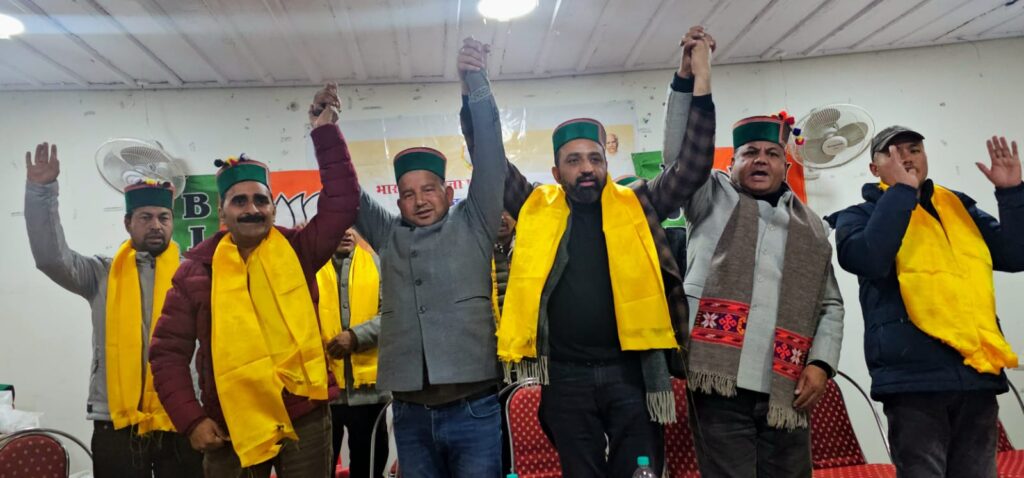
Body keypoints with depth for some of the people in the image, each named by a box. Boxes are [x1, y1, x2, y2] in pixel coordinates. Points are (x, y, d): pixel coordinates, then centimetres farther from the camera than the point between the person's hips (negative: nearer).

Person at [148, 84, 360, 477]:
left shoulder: (298, 251, 3)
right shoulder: (197, 270, 2)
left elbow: (342, 203, -7)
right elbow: (167, 353, 4)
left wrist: (325, 132, -9)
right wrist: (191, 420, -5)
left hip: (305, 418, 0)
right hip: (232, 429, 0)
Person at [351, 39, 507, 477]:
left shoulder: (473, 226, 5)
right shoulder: (388, 237, 13)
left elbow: (489, 159, -4)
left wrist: (475, 84, -12)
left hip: (473, 409, -3)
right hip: (410, 414, 3)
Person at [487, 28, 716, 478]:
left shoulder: (637, 205, 5)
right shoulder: (536, 209, 6)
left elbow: (693, 164, -2)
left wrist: (696, 83, -10)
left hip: (631, 370, 0)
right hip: (566, 377, 1)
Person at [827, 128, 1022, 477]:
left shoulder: (960, 207, 20)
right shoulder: (861, 214, 6)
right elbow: (866, 260, -16)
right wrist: (901, 190, -14)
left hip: (978, 373, 5)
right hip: (914, 376, -5)